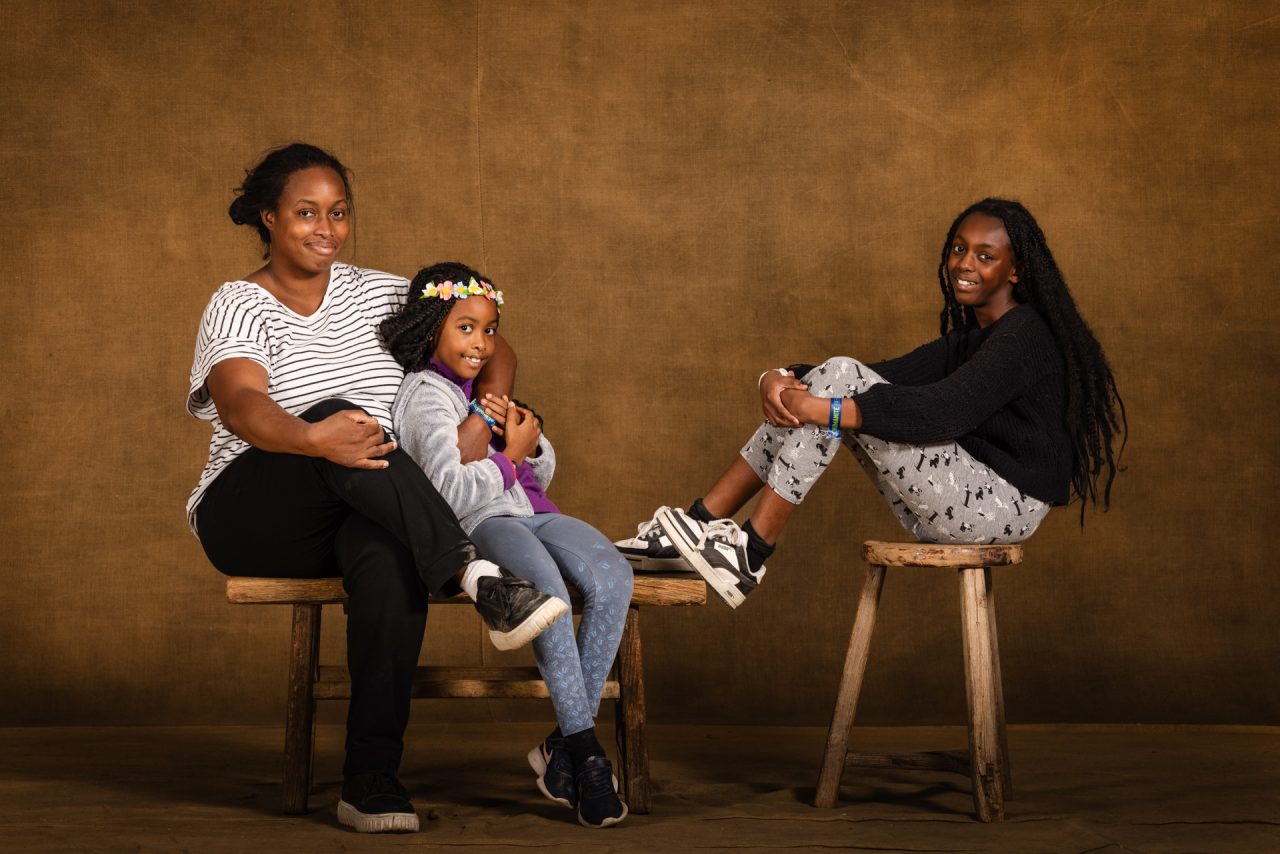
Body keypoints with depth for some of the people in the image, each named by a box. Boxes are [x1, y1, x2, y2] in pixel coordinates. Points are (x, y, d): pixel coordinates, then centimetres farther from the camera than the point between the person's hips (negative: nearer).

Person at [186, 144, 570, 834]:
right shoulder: (239, 306, 1)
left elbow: (492, 348, 19)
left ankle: (371, 783, -37)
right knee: (337, 413, -34)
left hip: (366, 514, 3)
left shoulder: (376, 294, 15)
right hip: (252, 515, -3)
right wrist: (312, 438, -41)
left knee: (390, 556, -36)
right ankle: (474, 576, -47)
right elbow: (241, 403, -20)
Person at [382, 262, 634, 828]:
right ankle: (585, 750, -30)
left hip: (530, 514, 8)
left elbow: (543, 471, 28)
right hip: (478, 524, -8)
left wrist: (530, 438, 7)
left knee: (611, 575, -22)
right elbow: (450, 491, -17)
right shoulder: (426, 395, -1)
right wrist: (510, 455, -6)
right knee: (545, 581, -38)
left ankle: (563, 745, -18)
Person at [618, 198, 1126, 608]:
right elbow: (893, 378, 10)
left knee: (841, 378, -19)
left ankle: (750, 554, -20)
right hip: (958, 510, 9)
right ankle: (698, 525, -8)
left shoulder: (1026, 335, -11)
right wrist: (783, 379, -9)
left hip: (1002, 506, -9)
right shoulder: (968, 338, 20)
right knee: (836, 381, -1)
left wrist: (826, 409, -31)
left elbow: (944, 412, -26)